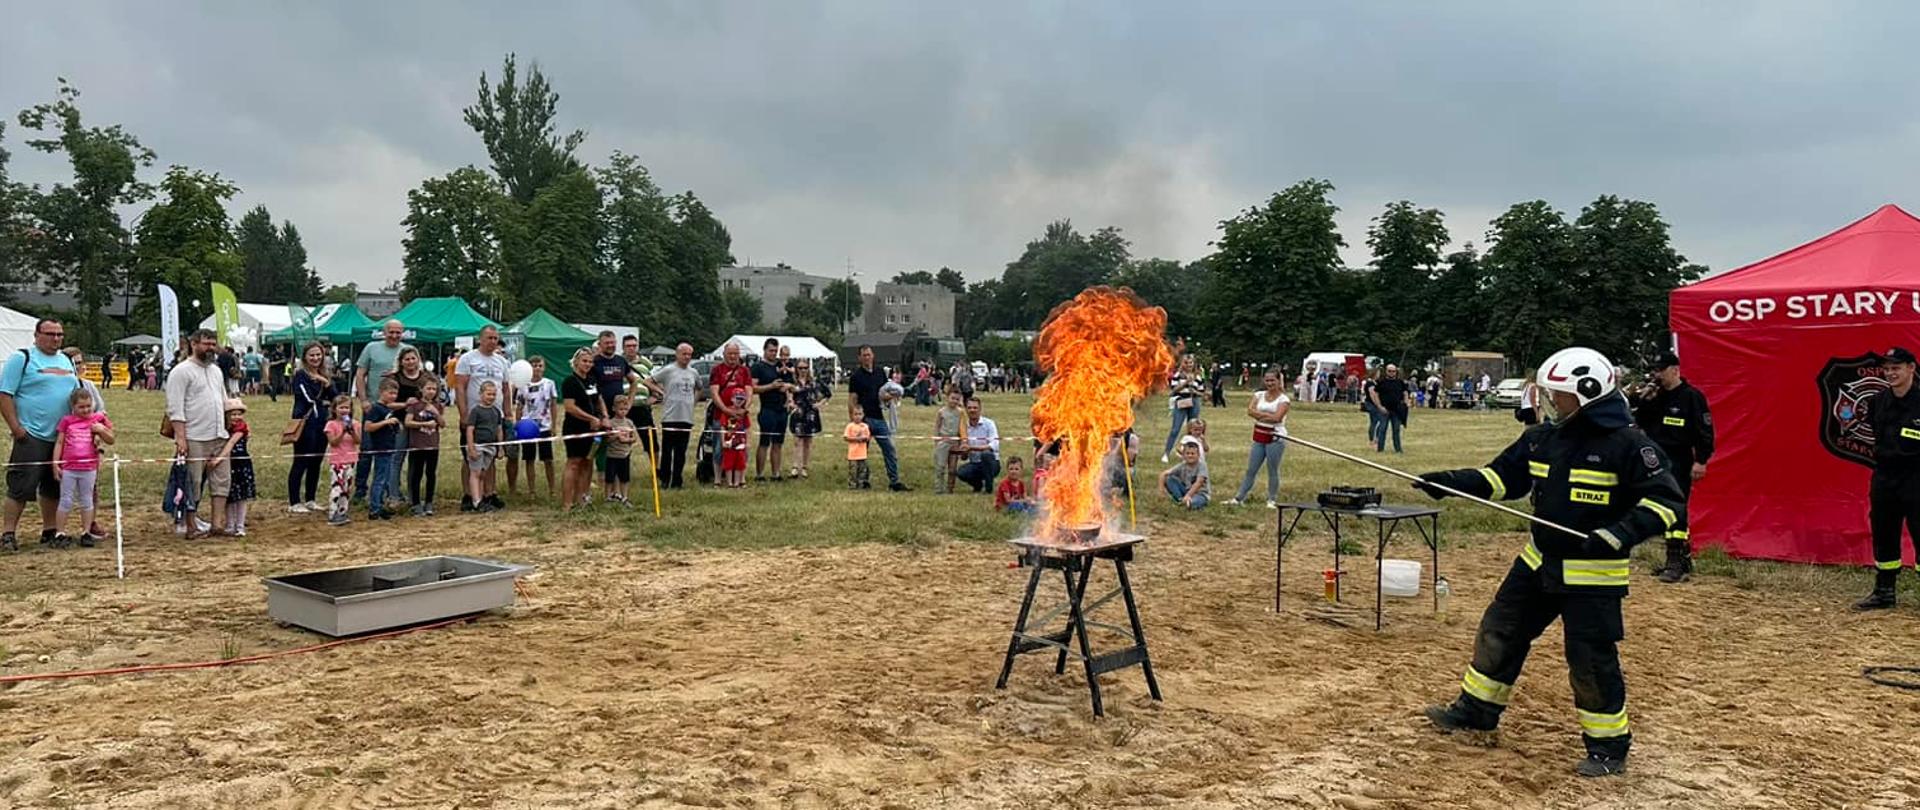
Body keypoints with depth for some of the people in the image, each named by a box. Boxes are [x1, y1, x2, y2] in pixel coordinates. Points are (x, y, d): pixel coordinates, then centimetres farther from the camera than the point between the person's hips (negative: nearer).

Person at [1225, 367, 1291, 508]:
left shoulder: (1283, 399, -6)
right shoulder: (1259, 395, 9)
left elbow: (1277, 417, -19)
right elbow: (1250, 411, -5)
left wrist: (1260, 415, -8)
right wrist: (1267, 415, -14)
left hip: (1275, 437, -5)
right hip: (1259, 436, 5)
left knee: (1272, 470, 3)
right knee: (1251, 469, 9)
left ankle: (1272, 500, 14)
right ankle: (1239, 498, 14)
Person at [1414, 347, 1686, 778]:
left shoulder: (1627, 444, -17)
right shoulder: (1543, 438, 3)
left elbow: (1666, 501, -18)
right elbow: (1502, 476, 10)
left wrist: (1618, 535, -30)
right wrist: (1450, 481, -4)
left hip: (1593, 575, -7)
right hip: (1539, 563, 7)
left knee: (1592, 660, -2)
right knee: (1499, 631, 14)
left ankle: (1610, 746, 17)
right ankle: (1477, 709, 31)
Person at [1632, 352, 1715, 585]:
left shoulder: (1692, 396, -7)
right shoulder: (1655, 397, 14)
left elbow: (1704, 430, -10)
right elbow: (1640, 423, 16)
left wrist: (1701, 461, -16)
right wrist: (1645, 402, 0)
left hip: (1679, 464, -8)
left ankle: (1676, 562, -10)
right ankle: (1683, 558, 21)